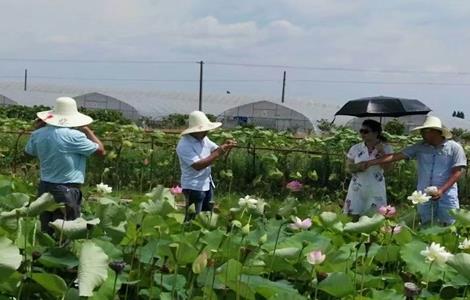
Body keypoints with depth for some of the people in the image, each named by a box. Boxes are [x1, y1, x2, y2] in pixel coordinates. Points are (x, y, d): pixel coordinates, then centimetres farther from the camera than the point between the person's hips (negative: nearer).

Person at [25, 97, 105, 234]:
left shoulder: (38, 134, -1)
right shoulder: (74, 136, -18)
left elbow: (29, 152, 20)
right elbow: (101, 150, -7)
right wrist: (87, 130, 3)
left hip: (44, 188, 6)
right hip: (67, 192, -6)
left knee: (46, 232, 15)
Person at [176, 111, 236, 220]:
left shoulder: (204, 138, 4)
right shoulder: (184, 145, -22)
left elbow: (216, 149, 11)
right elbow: (198, 165, -29)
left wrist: (225, 146, -13)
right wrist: (218, 154, -31)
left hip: (206, 184, 9)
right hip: (194, 187, -9)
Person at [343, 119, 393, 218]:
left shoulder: (385, 148, -3)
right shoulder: (355, 148, 0)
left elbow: (388, 168, -10)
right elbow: (348, 167, 3)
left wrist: (381, 151, -18)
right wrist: (357, 168, -17)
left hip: (376, 189, -1)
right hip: (357, 188, 1)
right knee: (353, 216, 1)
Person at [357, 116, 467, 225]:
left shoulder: (454, 147, -4)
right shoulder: (420, 147, 5)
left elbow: (457, 172, -7)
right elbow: (397, 155, -1)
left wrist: (442, 190, -19)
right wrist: (371, 162, -9)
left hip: (446, 196, -3)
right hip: (424, 196, 4)